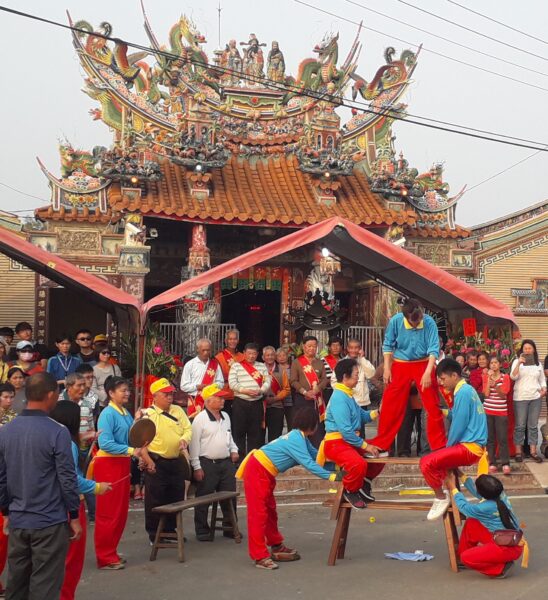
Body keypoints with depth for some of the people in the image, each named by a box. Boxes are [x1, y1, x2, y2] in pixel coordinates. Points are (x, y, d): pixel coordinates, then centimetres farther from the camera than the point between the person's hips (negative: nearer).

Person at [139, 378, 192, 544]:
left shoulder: (178, 410, 10)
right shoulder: (147, 414, -9)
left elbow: (188, 429, 11)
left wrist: (184, 439, -11)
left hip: (177, 462, 6)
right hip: (156, 463, -6)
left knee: (176, 498, 13)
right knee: (155, 499, 1)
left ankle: (170, 530, 28)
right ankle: (154, 534, 14)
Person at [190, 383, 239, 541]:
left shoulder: (225, 417, 12)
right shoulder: (200, 419, -10)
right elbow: (194, 444, -11)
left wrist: (234, 450, 8)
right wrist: (197, 467, -12)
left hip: (226, 462, 6)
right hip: (207, 463, -6)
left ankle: (229, 527, 23)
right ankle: (202, 530, 13)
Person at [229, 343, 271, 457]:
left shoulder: (262, 366, 13)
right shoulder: (236, 366, 3)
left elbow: (267, 382, 5)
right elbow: (232, 383, -6)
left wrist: (260, 391, -14)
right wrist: (245, 391, -18)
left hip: (257, 403, 3)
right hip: (240, 403, -3)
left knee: (256, 432, 6)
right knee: (239, 431, 0)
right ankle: (239, 455, 7)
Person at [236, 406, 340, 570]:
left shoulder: (300, 437, 8)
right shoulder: (296, 439, -22)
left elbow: (315, 455, 10)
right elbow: (309, 464, -28)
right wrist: (331, 476, -29)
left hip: (265, 472, 10)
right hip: (257, 471, -10)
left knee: (270, 511, 18)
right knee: (259, 513, -8)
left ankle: (277, 547, 29)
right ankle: (260, 556, -5)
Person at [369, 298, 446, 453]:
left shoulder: (429, 323, -19)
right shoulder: (395, 321, -17)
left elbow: (433, 349, -20)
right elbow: (388, 345, -5)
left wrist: (428, 372, -30)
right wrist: (387, 368, -8)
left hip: (424, 365, 0)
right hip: (400, 365, 0)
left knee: (433, 406, 1)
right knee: (391, 406, 4)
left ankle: (439, 445, 12)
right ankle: (380, 443, 15)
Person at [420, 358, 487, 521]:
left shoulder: (463, 392, -16)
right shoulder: (466, 390, 15)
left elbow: (459, 425, -17)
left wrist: (447, 447, -6)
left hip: (469, 447, -11)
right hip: (471, 444, 11)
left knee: (426, 463, -20)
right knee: (438, 458, 27)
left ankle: (441, 498, -2)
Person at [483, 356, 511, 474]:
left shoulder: (505, 377, 2)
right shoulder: (486, 376, 5)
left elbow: (503, 393, -10)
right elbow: (486, 393, -7)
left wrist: (494, 384, -26)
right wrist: (489, 378, -10)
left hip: (501, 412, -1)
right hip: (488, 411, 2)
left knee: (502, 438, -4)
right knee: (490, 438, 3)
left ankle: (505, 464, -1)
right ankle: (492, 463, 6)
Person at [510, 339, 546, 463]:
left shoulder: (538, 363, 13)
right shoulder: (517, 361, 1)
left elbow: (542, 379, 18)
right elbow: (513, 377, -14)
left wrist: (544, 389, -2)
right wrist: (519, 363, -24)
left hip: (536, 397, 3)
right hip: (520, 397, -3)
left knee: (533, 425, 6)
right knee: (520, 425, 0)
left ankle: (533, 451, 11)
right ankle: (518, 451, 7)